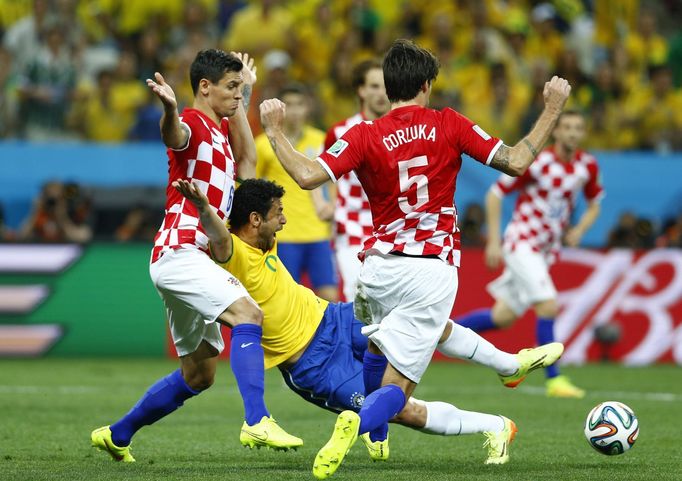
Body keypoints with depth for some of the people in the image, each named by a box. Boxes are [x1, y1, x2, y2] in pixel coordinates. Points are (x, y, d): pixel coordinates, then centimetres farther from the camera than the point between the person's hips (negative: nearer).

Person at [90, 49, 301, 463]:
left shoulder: (220, 130, 18)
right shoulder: (192, 124, -10)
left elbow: (247, 158, 38)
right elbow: (174, 136, -34)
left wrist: (246, 93, 35)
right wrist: (169, 110, -58)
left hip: (193, 258, 10)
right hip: (180, 251, -10)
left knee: (198, 375, 14)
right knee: (248, 314, -28)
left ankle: (117, 436, 25)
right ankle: (257, 422, -40)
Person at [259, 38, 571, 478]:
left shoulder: (365, 137, -2)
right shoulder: (448, 125, -1)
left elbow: (308, 176, -13)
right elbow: (516, 162, -3)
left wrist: (275, 131, 2)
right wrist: (554, 107, 8)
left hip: (380, 267, 2)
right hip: (433, 273, -2)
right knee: (396, 387, -5)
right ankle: (357, 423, -36)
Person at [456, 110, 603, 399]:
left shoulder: (587, 166, 0)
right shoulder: (537, 163, -16)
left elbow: (594, 204, 16)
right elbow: (495, 193, -9)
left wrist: (579, 230, -4)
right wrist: (494, 241, -12)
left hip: (546, 251, 6)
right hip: (522, 242, -6)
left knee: (503, 318, 8)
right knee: (548, 306, -20)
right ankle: (554, 380, -13)